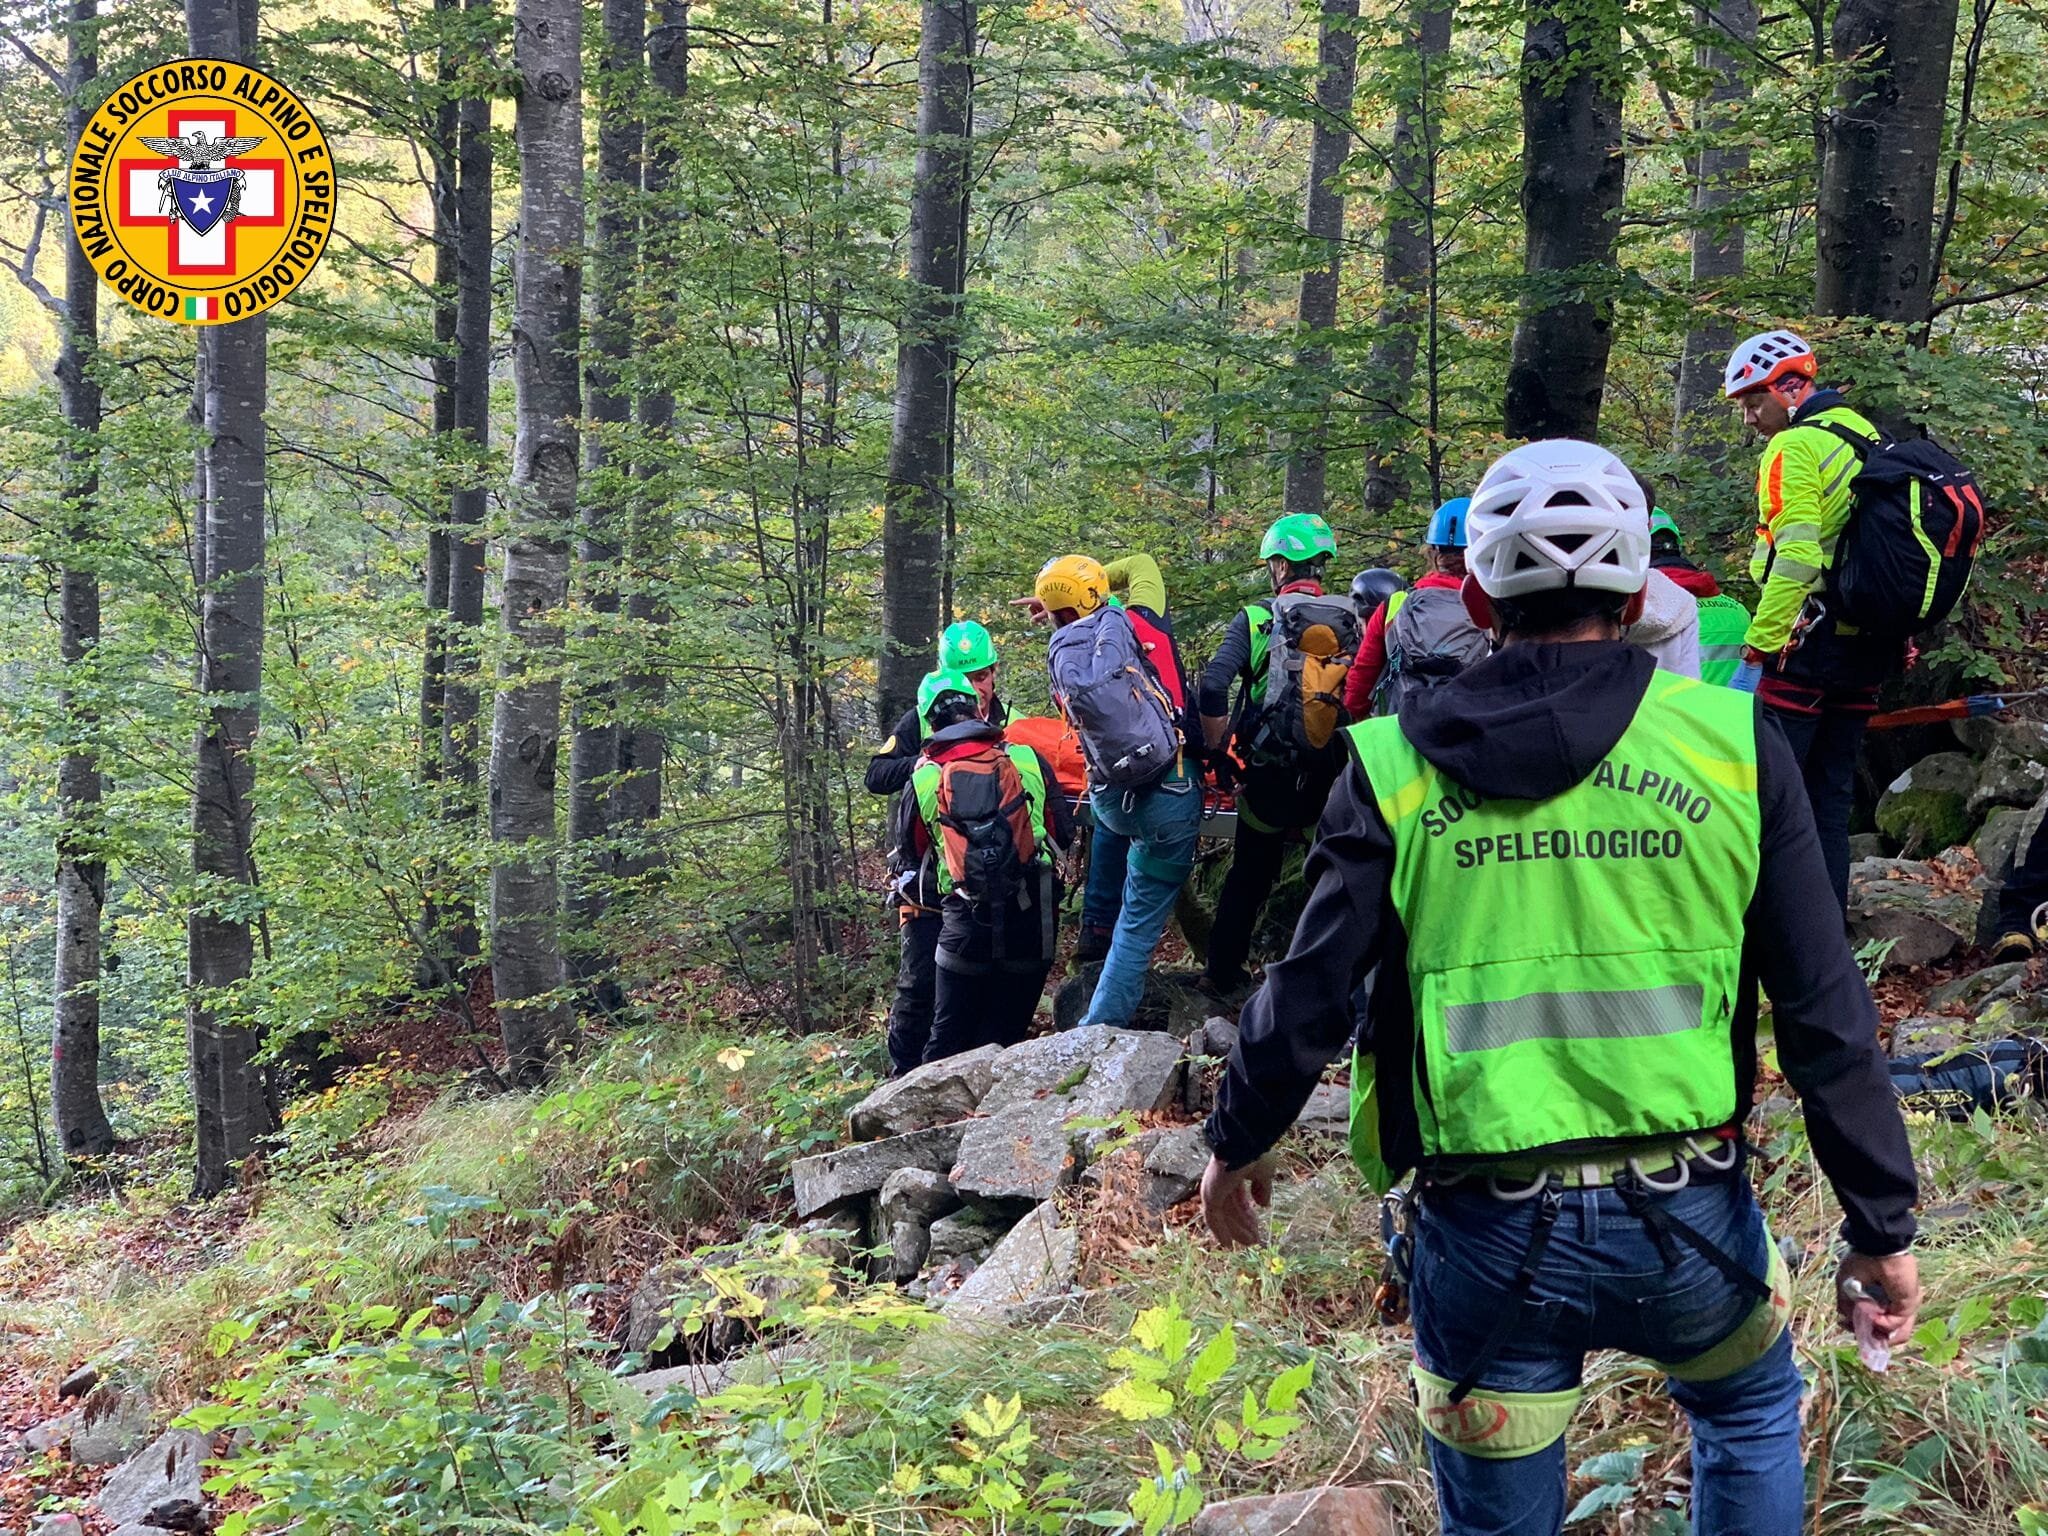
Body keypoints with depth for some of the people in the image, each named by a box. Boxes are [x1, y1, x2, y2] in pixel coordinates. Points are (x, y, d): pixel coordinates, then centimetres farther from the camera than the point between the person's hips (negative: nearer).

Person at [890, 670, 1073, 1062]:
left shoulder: (924, 778, -2)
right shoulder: (1029, 760, 0)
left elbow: (910, 847, 13)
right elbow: (1064, 833, 7)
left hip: (965, 925, 0)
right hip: (1031, 922, 1)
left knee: (948, 1038, 12)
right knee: (1004, 1036, 10)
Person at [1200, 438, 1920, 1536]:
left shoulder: (1397, 766, -5)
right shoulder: (1730, 744, -5)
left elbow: (1307, 1001, -3)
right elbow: (1825, 1012, -4)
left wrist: (1237, 1144, 15)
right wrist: (1881, 1226, 4)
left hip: (1486, 1237, 0)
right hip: (1685, 1217, 0)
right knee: (1751, 1411, 32)